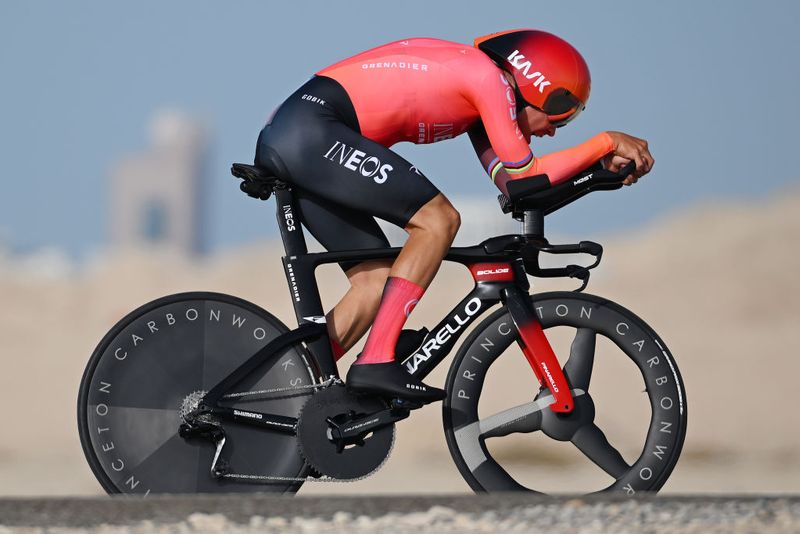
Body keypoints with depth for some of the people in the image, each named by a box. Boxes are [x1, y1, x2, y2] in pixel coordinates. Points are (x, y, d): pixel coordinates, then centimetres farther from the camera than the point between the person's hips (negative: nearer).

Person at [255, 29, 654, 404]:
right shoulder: (489, 77, -7)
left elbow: (508, 178, 16)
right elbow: (524, 177, -6)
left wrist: (603, 162, 13)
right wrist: (608, 141, 2)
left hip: (284, 138, 10)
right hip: (312, 130, -10)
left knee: (376, 280, 9)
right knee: (438, 219, -10)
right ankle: (376, 362, -15)